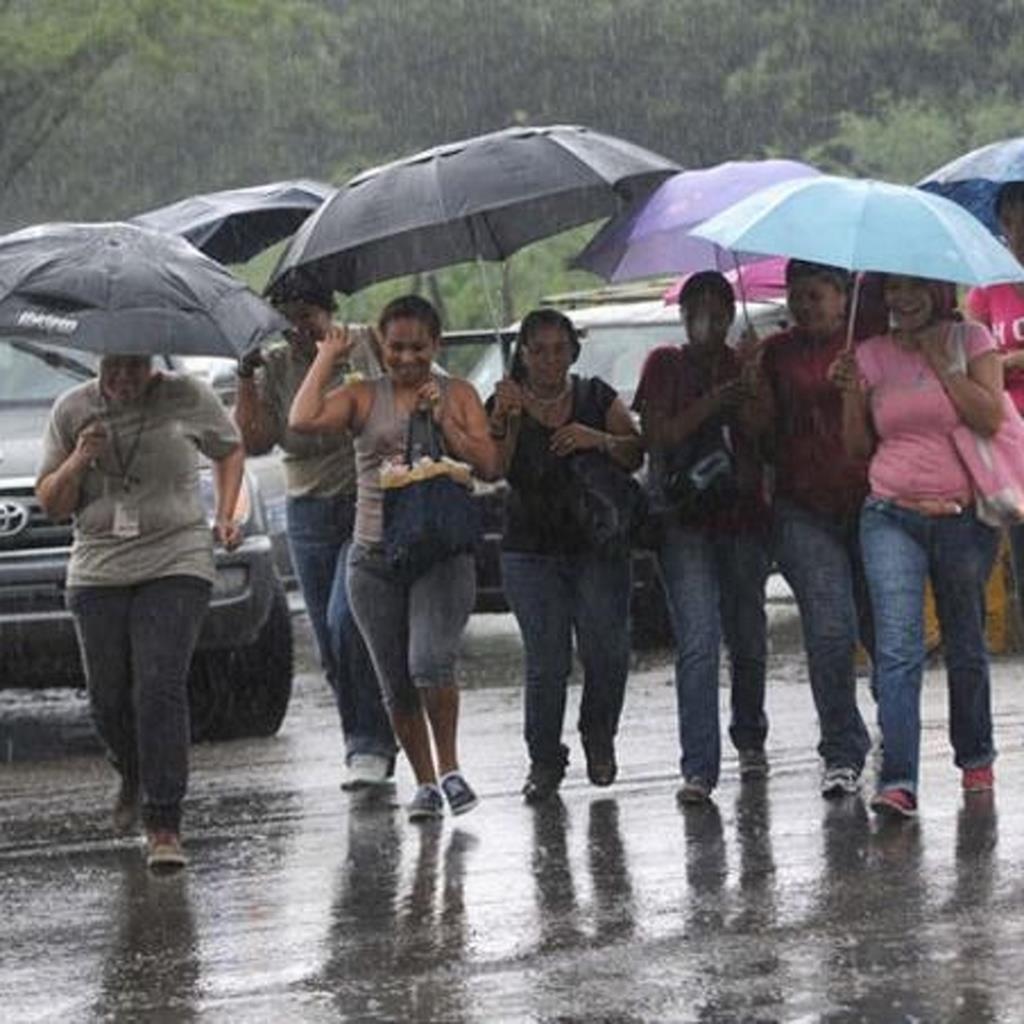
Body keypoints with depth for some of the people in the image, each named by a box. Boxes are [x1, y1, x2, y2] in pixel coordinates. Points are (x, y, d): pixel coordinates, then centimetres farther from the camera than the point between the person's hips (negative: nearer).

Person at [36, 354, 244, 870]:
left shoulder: (186, 397, -1)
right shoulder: (72, 410, 3)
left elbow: (229, 450, 18)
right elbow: (50, 503, 6)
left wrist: (226, 515, 3)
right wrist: (78, 463, -13)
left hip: (175, 568, -3)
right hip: (98, 573, 3)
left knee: (161, 688, -16)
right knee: (108, 699, 6)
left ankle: (164, 826, -16)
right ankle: (133, 779, 40)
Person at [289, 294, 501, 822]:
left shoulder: (457, 394, 8)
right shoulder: (363, 397, 6)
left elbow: (488, 465, 0)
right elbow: (303, 421, -11)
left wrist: (443, 420, -9)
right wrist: (327, 359, -2)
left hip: (441, 553, -2)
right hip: (375, 556, 2)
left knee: (430, 663, -22)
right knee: (396, 685, 5)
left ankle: (450, 768, -4)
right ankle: (425, 783, 19)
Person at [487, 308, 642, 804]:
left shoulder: (596, 398, 7)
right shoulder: (507, 404, 3)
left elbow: (635, 456, 1)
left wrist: (600, 440, -17)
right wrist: (508, 420, -23)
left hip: (599, 544, 1)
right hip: (531, 551, -1)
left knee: (607, 649, -7)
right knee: (547, 661, -7)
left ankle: (599, 735, 19)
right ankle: (545, 760, 6)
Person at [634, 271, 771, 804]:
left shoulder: (746, 366, 9)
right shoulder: (666, 365, 6)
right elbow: (657, 436, -6)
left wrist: (752, 395, -17)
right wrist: (715, 401, -16)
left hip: (743, 518, 2)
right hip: (684, 520, -2)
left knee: (747, 640, 12)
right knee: (698, 641, -14)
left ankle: (749, 739, 36)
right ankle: (699, 768, -17)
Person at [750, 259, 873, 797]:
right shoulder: (779, 352, 10)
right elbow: (765, 435, 6)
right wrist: (751, 384, -9)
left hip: (868, 504, 0)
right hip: (804, 512, 0)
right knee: (830, 630, -11)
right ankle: (842, 755, 0)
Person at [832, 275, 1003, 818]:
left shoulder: (971, 340, 3)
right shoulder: (872, 355, 8)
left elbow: (990, 418, -11)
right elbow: (859, 447, 10)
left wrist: (939, 360, -11)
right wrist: (851, 392, -6)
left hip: (963, 517, -1)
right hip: (891, 518, 1)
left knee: (966, 646, 11)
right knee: (897, 647, -13)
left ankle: (976, 757, 32)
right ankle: (897, 780, -20)